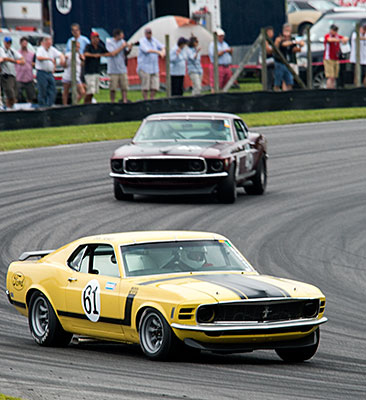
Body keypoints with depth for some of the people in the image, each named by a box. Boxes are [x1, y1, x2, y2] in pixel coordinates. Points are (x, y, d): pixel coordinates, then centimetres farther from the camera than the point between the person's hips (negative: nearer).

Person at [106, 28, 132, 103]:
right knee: (113, 88, -1)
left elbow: (125, 53, 12)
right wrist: (122, 46, -14)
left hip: (122, 68, 4)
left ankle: (125, 101, 2)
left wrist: (129, 49, -9)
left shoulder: (122, 41, 6)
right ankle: (112, 102, 8)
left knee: (124, 87, 0)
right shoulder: (109, 42, -7)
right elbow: (113, 53, -16)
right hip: (113, 69, -4)